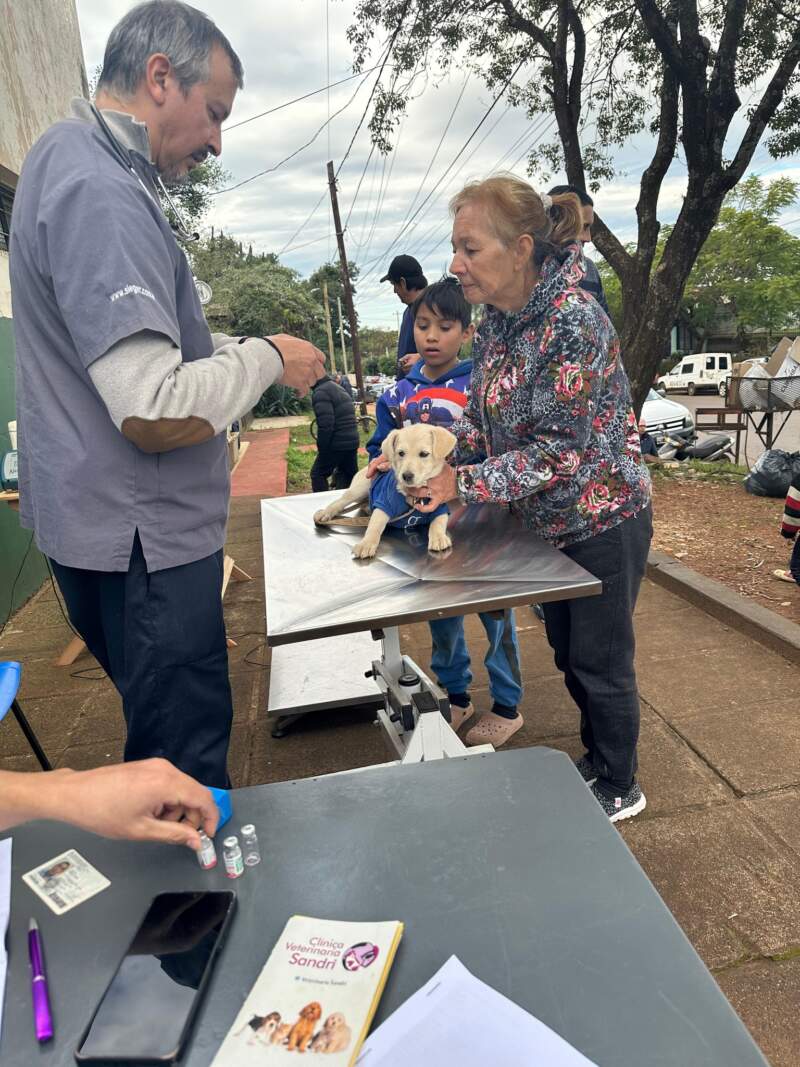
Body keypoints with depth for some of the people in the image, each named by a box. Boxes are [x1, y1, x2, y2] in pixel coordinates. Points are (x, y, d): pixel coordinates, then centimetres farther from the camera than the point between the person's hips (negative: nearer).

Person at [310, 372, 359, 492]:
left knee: (318, 474, 4)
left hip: (337, 445, -9)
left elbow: (325, 425, -23)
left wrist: (321, 448, -15)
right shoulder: (338, 388, 18)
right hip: (352, 442, 9)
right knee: (350, 475, 15)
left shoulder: (320, 392, -14)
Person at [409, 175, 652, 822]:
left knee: (601, 662, 8)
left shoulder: (574, 322, -25)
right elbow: (482, 419, 5)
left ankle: (620, 789, 32)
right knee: (567, 652, 20)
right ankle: (597, 761, 43)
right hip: (552, 524, 8)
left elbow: (559, 450, -27)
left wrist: (462, 484, -26)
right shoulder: (496, 321, 0)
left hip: (603, 521, -8)